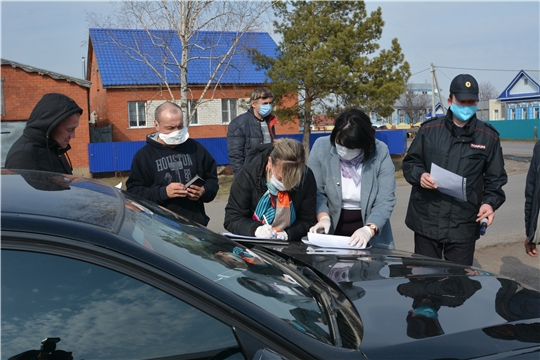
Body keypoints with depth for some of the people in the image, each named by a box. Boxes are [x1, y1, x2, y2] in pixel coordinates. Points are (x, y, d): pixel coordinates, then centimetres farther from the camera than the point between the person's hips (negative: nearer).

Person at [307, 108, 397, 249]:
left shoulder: (381, 153, -9)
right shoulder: (321, 147, -7)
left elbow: (385, 200, -12)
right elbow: (315, 192, -5)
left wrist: (369, 229, -27)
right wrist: (323, 217, -22)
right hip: (331, 231, -1)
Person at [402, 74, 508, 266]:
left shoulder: (488, 137, 4)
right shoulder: (429, 129, 3)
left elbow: (495, 178, 7)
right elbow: (410, 162, 10)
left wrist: (490, 202, -11)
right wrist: (420, 175, -12)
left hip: (463, 226, 0)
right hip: (426, 221, 1)